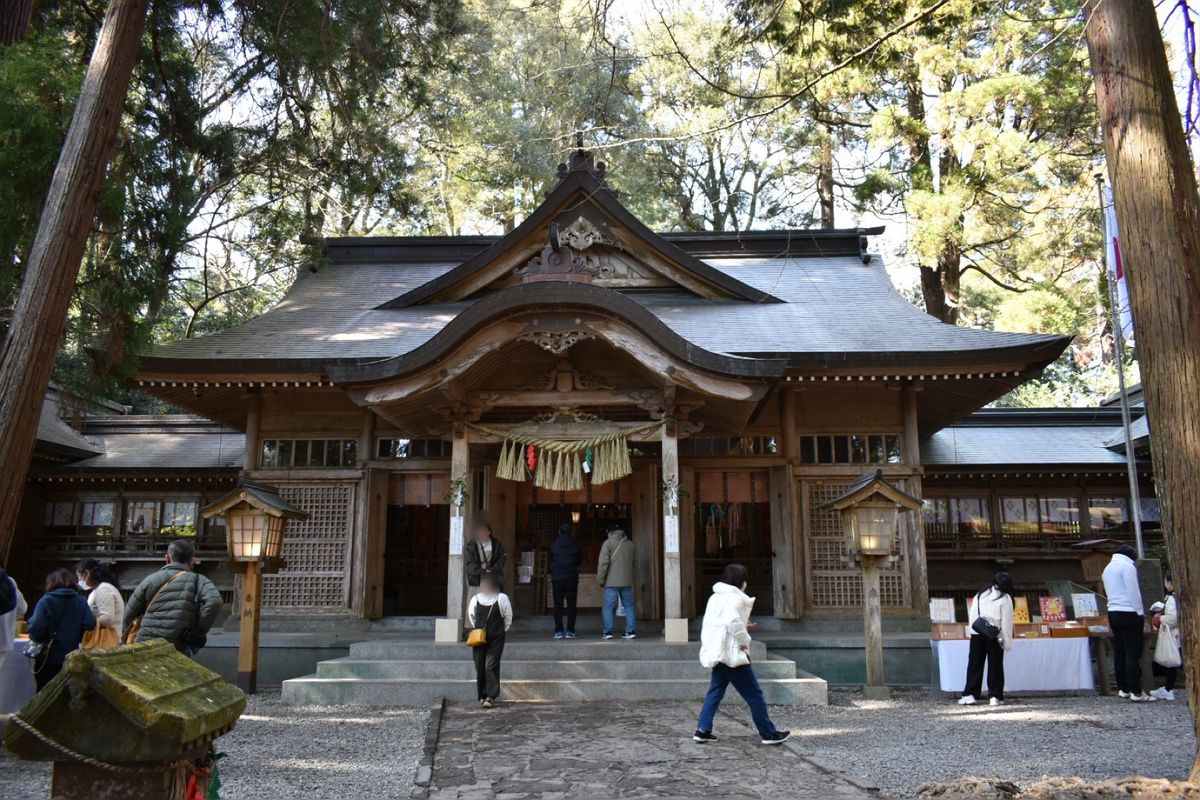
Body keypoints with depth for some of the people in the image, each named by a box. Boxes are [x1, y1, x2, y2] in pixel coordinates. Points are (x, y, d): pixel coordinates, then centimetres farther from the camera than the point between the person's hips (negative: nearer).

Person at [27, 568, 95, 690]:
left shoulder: (46, 601, -9)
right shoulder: (81, 602, 1)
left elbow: (36, 630, -20)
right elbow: (90, 625, -11)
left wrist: (33, 635, 3)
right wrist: (75, 638, 7)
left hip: (48, 658, -3)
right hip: (72, 658, 3)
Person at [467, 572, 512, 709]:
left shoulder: (502, 599, -9)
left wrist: (502, 631, 8)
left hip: (496, 639, -2)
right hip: (478, 638, 2)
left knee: (491, 666, -3)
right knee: (480, 667, 2)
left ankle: (490, 696, 1)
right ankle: (483, 696, 7)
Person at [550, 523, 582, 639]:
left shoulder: (554, 545, -3)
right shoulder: (575, 545, -3)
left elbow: (550, 560, 7)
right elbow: (580, 560, 9)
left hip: (557, 578, 0)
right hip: (572, 578, 0)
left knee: (558, 605, 5)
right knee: (571, 605, 5)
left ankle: (558, 631, 2)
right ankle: (570, 631, 0)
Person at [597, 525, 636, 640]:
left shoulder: (608, 543, -4)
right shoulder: (630, 544, 13)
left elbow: (603, 563, -10)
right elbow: (633, 563, 16)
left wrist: (600, 579, -3)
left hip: (612, 582, -4)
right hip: (627, 581, 5)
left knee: (608, 607, 1)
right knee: (629, 605, 10)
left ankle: (608, 632, -2)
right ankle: (631, 631, 6)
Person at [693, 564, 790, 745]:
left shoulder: (715, 597, 14)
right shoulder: (734, 597, -14)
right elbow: (732, 621, -30)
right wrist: (744, 639, -17)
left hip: (718, 653, 9)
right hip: (732, 653, -9)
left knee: (715, 691, 11)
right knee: (754, 695, 2)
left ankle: (702, 730, 7)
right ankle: (769, 733, 10)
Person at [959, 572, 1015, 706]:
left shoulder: (980, 595, 12)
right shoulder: (1005, 599, -1)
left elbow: (971, 616, 10)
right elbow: (1006, 622, -3)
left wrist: (971, 632, 13)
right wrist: (1007, 642, 0)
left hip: (976, 634, 3)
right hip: (994, 636, -3)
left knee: (974, 665, 7)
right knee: (995, 665, 6)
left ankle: (970, 694, 3)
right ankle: (995, 696, 5)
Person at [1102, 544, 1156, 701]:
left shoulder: (1107, 568, 17)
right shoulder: (1128, 566, -8)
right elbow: (1134, 592, -13)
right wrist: (1141, 612, -6)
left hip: (1113, 613, 8)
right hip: (1129, 613, -8)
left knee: (1119, 653, 9)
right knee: (1133, 654, -6)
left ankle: (1123, 690, 11)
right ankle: (1136, 692, -6)